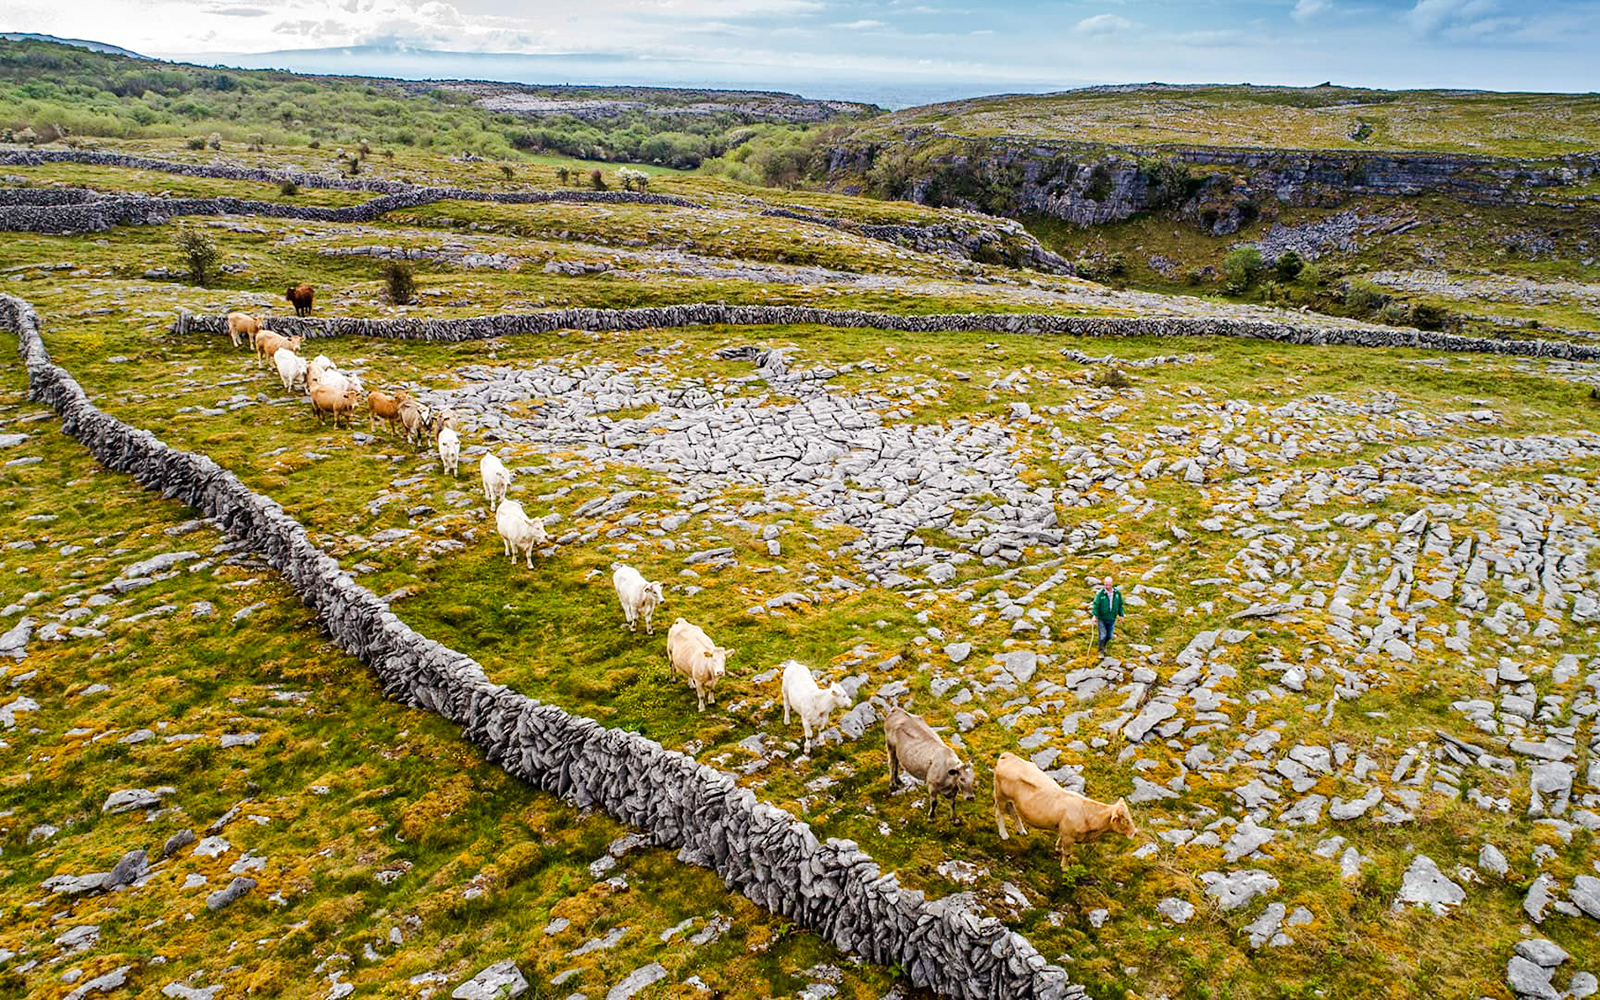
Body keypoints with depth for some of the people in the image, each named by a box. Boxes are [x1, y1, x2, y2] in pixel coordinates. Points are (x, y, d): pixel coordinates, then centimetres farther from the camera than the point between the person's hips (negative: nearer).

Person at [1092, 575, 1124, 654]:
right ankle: (1101, 651, 20)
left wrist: (1121, 615, 4)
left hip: (1111, 619, 4)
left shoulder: (1117, 593, -6)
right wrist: (1094, 615, -26)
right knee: (1103, 636, -4)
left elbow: (1120, 604, 4)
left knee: (1109, 636, 16)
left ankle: (1104, 645, 47)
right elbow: (1096, 604, -18)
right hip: (1101, 619, -4)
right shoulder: (1100, 593, -18)